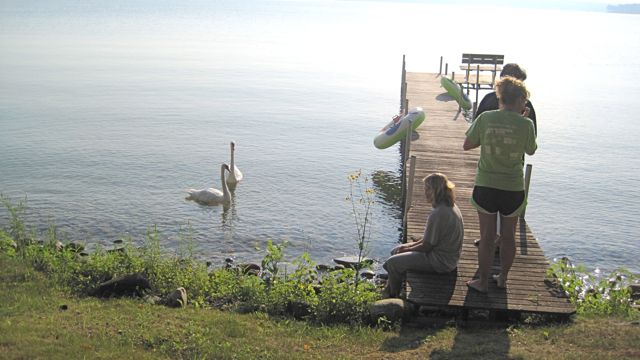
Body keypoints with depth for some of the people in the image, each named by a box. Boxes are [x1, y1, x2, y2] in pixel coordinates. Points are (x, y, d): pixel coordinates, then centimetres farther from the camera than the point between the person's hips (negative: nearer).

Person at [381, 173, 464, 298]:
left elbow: (427, 246, -21)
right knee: (395, 251, 18)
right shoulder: (451, 206, 4)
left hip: (440, 262, -11)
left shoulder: (438, 214, -28)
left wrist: (407, 249, -5)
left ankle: (393, 296, 17)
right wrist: (413, 244, 7)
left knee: (392, 263, -6)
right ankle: (388, 289, 27)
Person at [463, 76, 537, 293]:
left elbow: (467, 145, 1)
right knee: (508, 236, 17)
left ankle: (483, 281, 18)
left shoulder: (485, 118, -7)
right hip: (513, 188, 0)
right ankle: (503, 278, 30)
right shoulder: (526, 124, -9)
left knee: (487, 236, 10)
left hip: (486, 186, 0)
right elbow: (531, 151, 8)